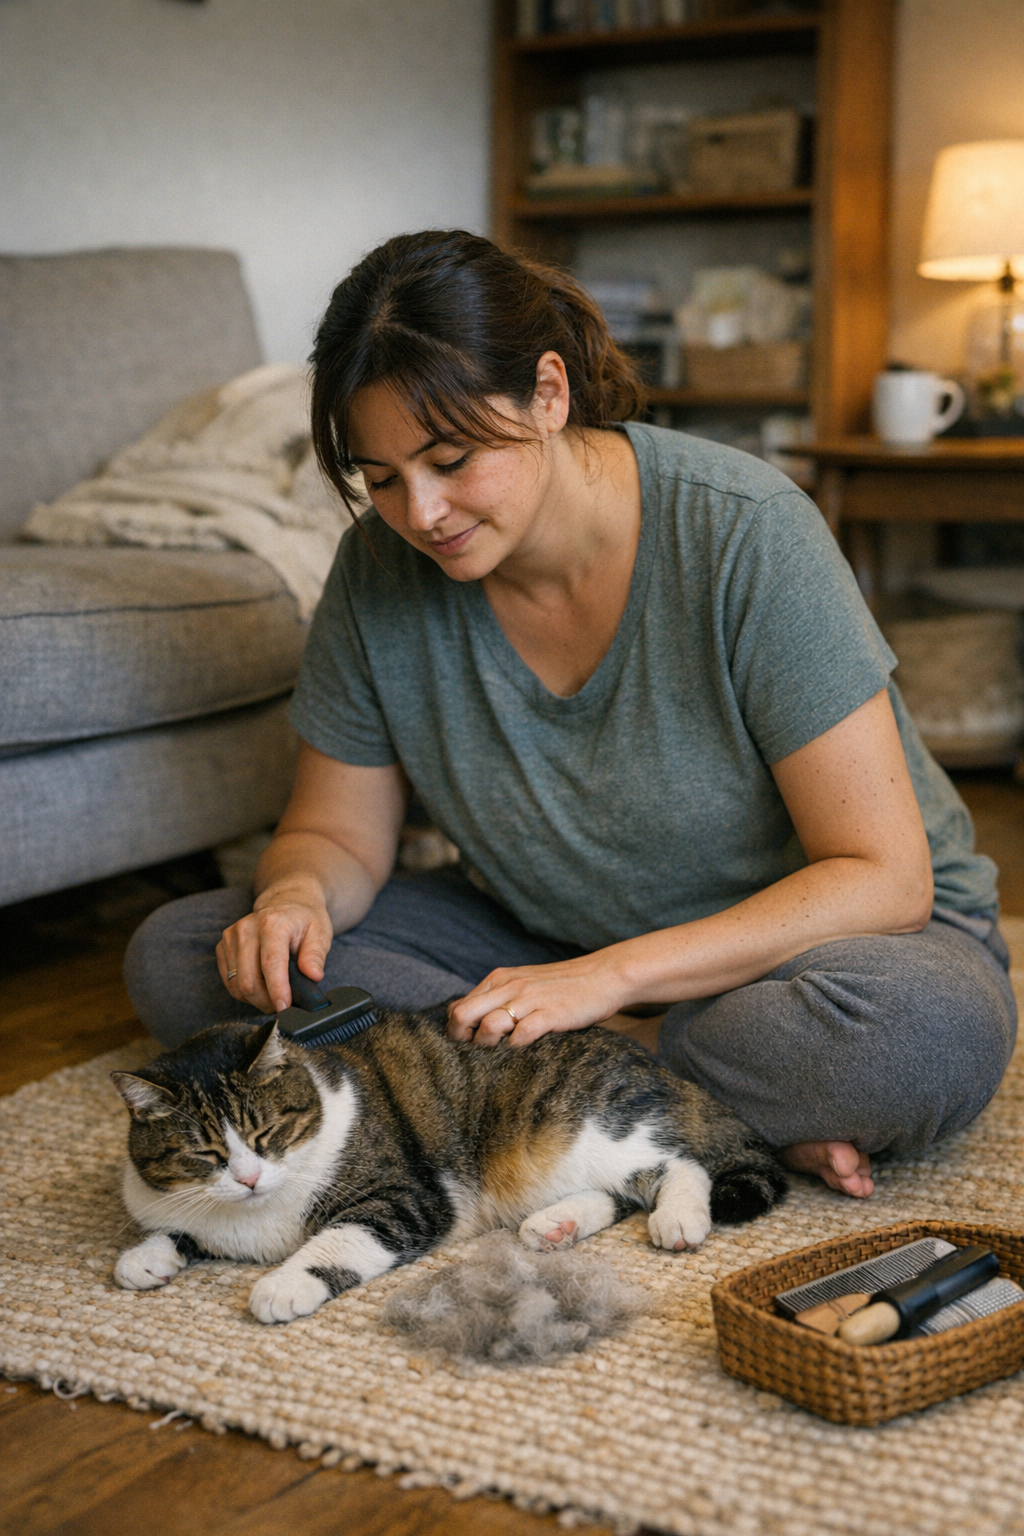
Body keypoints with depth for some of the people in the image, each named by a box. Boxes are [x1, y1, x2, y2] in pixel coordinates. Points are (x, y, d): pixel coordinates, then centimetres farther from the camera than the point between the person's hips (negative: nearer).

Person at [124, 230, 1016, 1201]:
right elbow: (338, 836, 1)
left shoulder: (744, 535, -23)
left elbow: (883, 877, -23)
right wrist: (299, 892, -24)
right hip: (543, 937, 6)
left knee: (926, 1036, -40)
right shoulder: (382, 568, -10)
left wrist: (607, 977, -31)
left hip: (786, 938, -5)